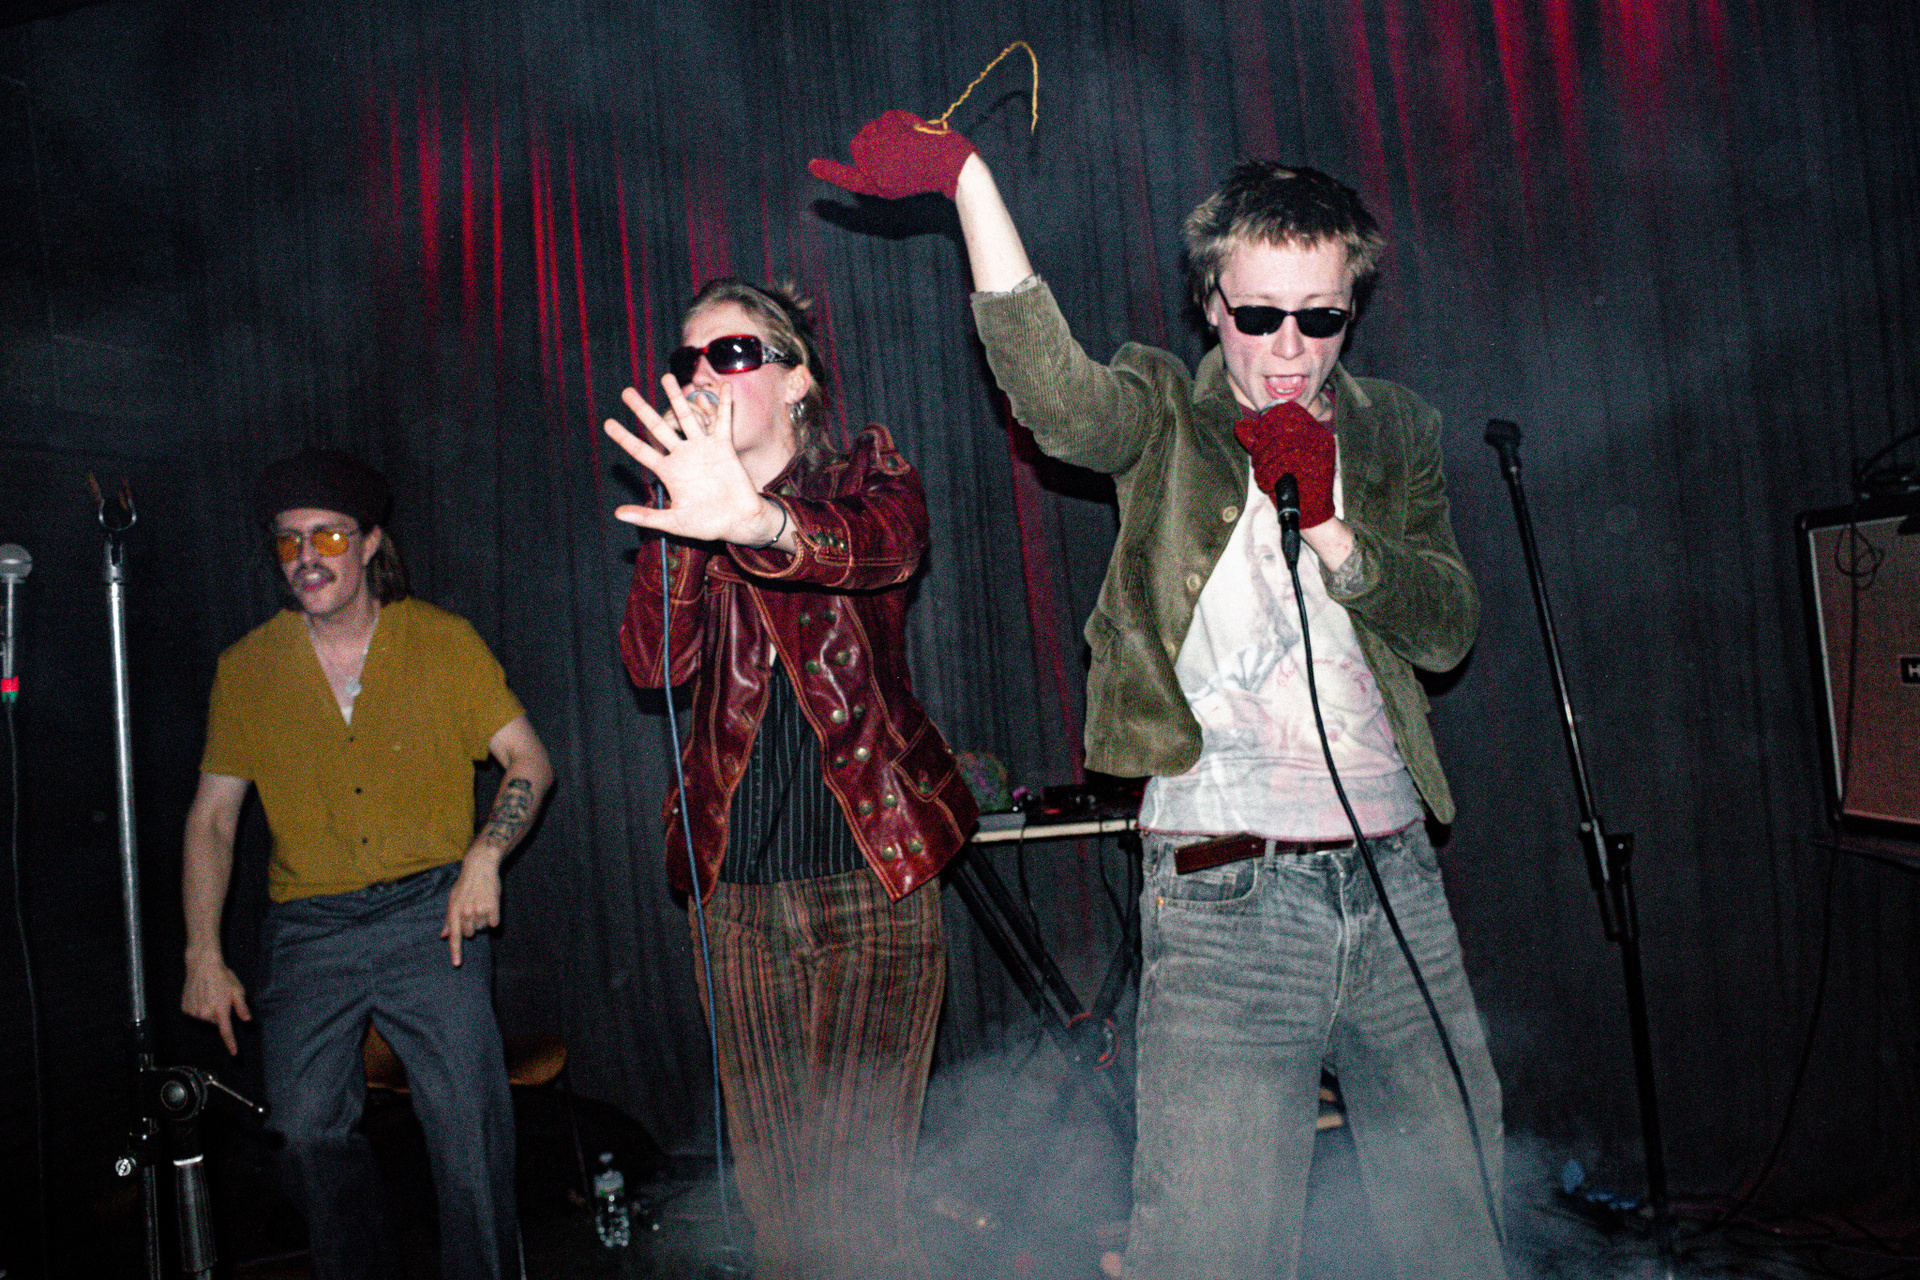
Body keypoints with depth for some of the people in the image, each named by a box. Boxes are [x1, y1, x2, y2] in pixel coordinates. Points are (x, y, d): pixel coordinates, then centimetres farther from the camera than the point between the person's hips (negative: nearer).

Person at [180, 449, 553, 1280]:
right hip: (306, 929, 2)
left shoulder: (443, 641, 0)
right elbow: (212, 817, 10)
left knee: (466, 1110, -12)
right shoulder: (247, 667, 5)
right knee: (305, 1126, -3)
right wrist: (203, 954, 3)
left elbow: (528, 760, 3)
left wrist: (485, 855, -14)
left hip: (429, 911, -2)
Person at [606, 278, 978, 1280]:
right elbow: (653, 663, -5)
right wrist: (683, 507, -14)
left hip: (873, 881, -3)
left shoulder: (866, 480, 1)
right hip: (736, 890, 4)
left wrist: (753, 519, -47)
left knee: (856, 1198, -6)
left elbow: (881, 544, -25)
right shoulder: (688, 516, 11)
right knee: (769, 1192, 8)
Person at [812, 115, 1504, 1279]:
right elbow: (1058, 397, -22)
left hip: (1397, 880, 5)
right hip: (1224, 900, -4)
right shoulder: (1166, 416, 2)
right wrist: (968, 178, -29)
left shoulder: (1397, 432, 13)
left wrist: (1328, 525, -10)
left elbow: (1450, 630, 5)